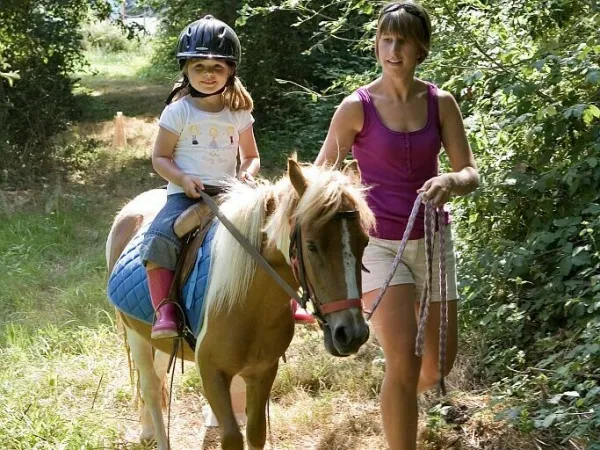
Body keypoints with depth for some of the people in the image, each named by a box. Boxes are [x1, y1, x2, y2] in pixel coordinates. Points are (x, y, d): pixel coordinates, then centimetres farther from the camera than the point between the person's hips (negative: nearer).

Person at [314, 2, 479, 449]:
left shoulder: (441, 103, -3)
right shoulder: (357, 107, -11)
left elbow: (471, 173, -5)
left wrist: (449, 183, -27)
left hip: (432, 238, 4)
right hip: (380, 243, -3)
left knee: (440, 362, 13)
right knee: (403, 362, -14)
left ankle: (400, 402, 48)